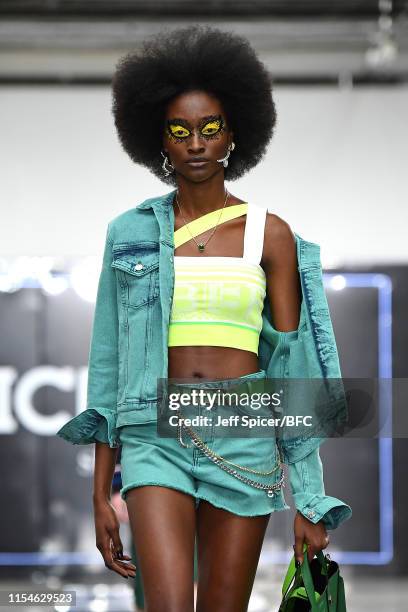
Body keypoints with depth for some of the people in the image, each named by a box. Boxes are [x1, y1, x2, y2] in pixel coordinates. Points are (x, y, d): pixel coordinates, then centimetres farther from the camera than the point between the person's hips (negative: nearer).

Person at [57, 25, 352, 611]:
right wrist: (101, 494, 6)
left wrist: (310, 500, -2)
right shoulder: (131, 233, 7)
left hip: (244, 445, 0)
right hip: (156, 439, 0)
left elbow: (292, 366, 3)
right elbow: (111, 366, 9)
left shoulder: (270, 235, 4)